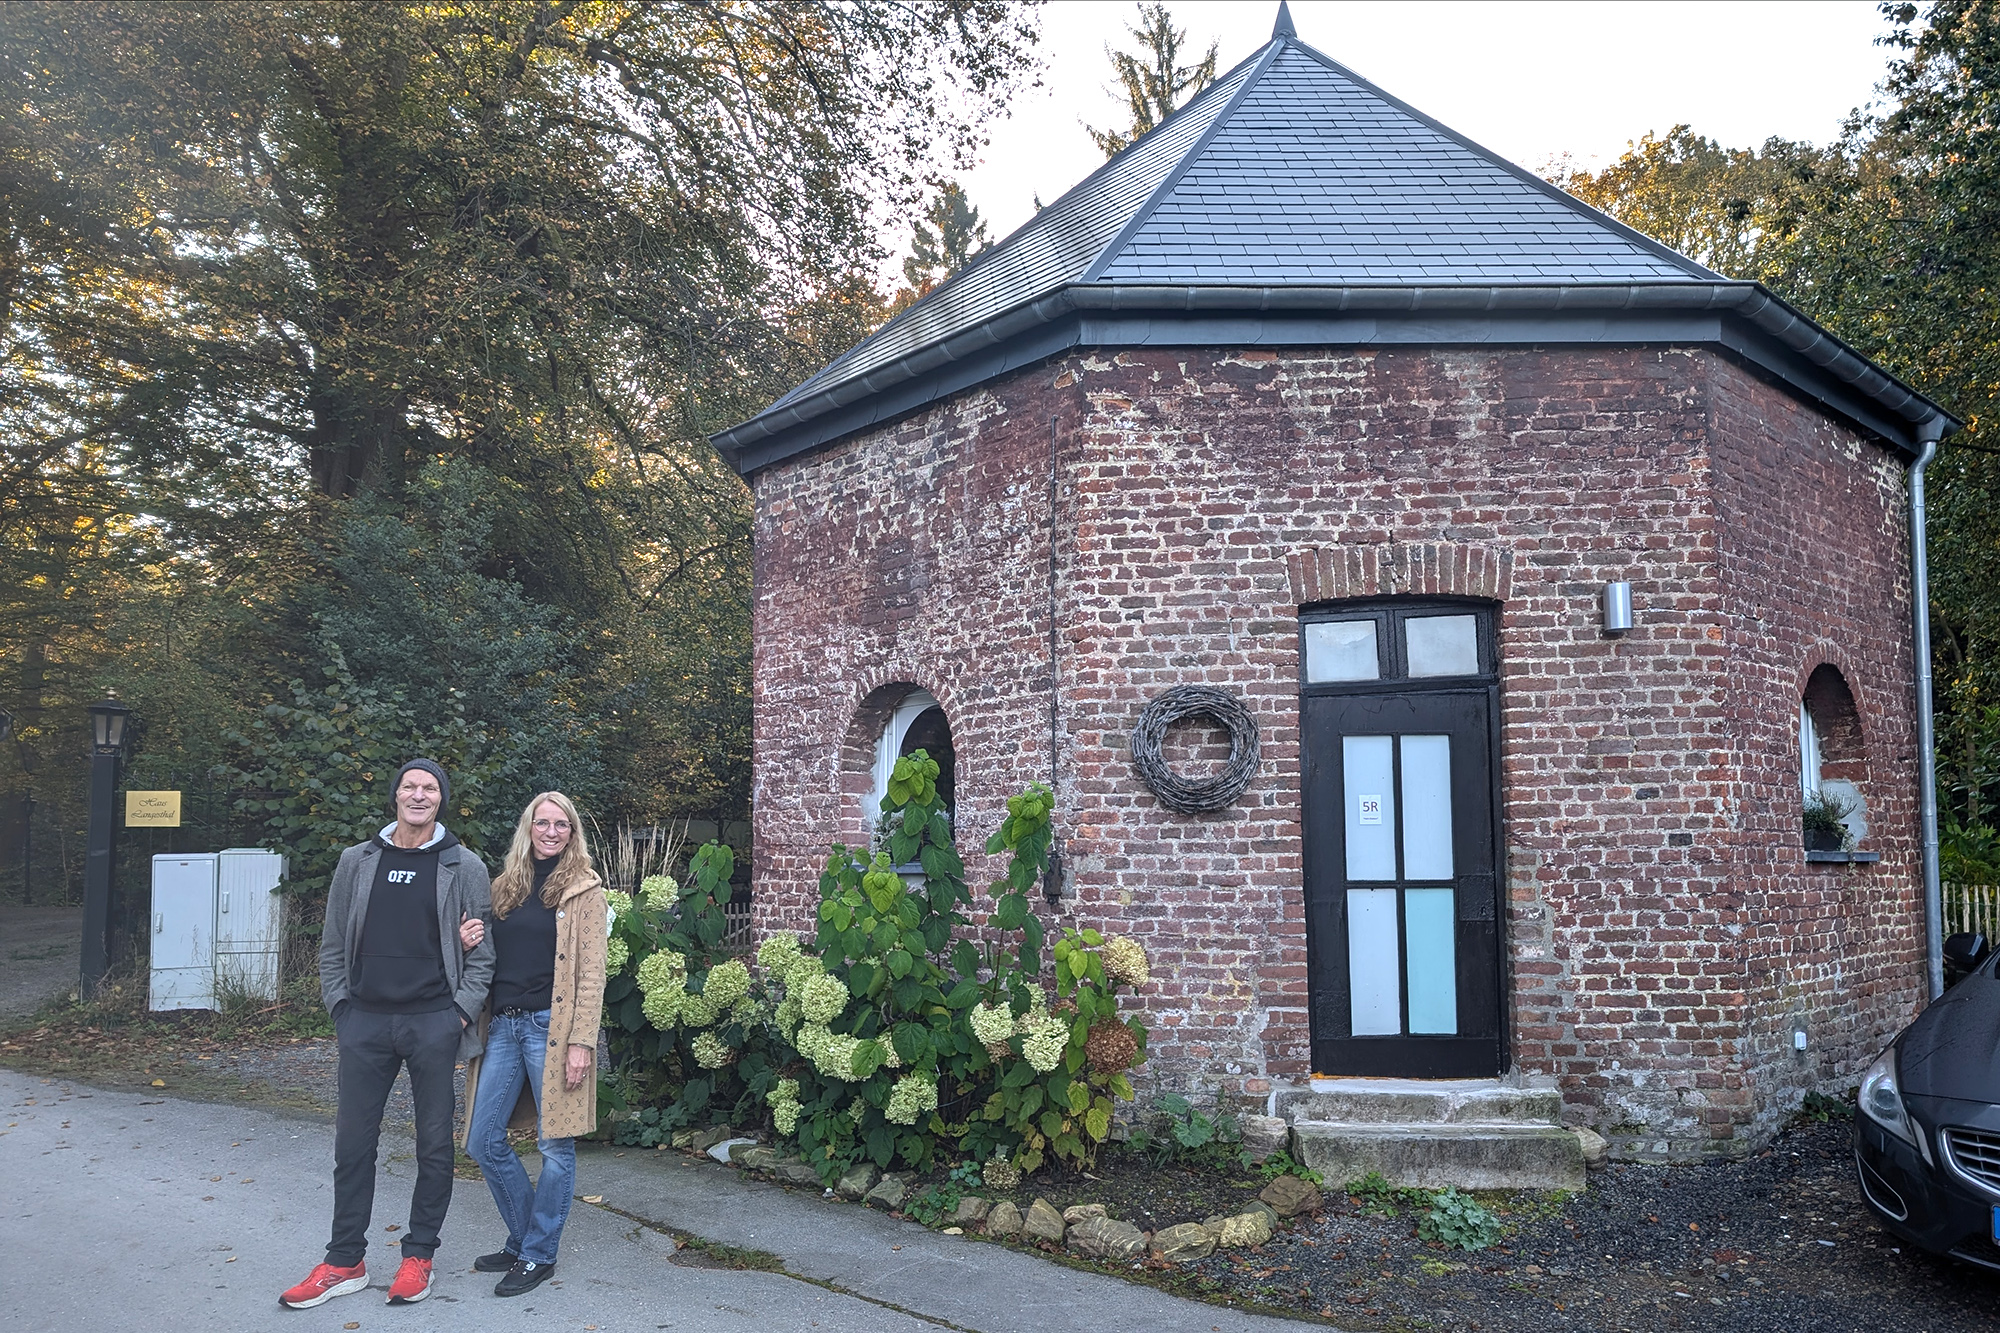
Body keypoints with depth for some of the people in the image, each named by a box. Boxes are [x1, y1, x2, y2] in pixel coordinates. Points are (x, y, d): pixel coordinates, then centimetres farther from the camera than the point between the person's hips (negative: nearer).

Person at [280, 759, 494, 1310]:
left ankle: (418, 1255, 20)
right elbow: (333, 943, 12)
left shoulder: (465, 867, 0)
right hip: (365, 1021, 2)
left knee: (434, 1143, 6)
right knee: (353, 1142, 7)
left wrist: (461, 1012, -7)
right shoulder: (358, 862, 8)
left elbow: (482, 951, 0)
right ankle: (344, 1262, 19)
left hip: (434, 1022, -2)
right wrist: (340, 1005, 4)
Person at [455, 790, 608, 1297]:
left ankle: (538, 1254, 16)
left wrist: (581, 1041, -15)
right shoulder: (506, 886, 14)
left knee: (555, 1145, 1)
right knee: (484, 1141, 8)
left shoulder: (584, 890, -1)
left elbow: (592, 973, -7)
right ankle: (522, 1239, 27)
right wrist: (470, 942, -1)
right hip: (502, 1024, 6)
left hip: (551, 1025, -6)